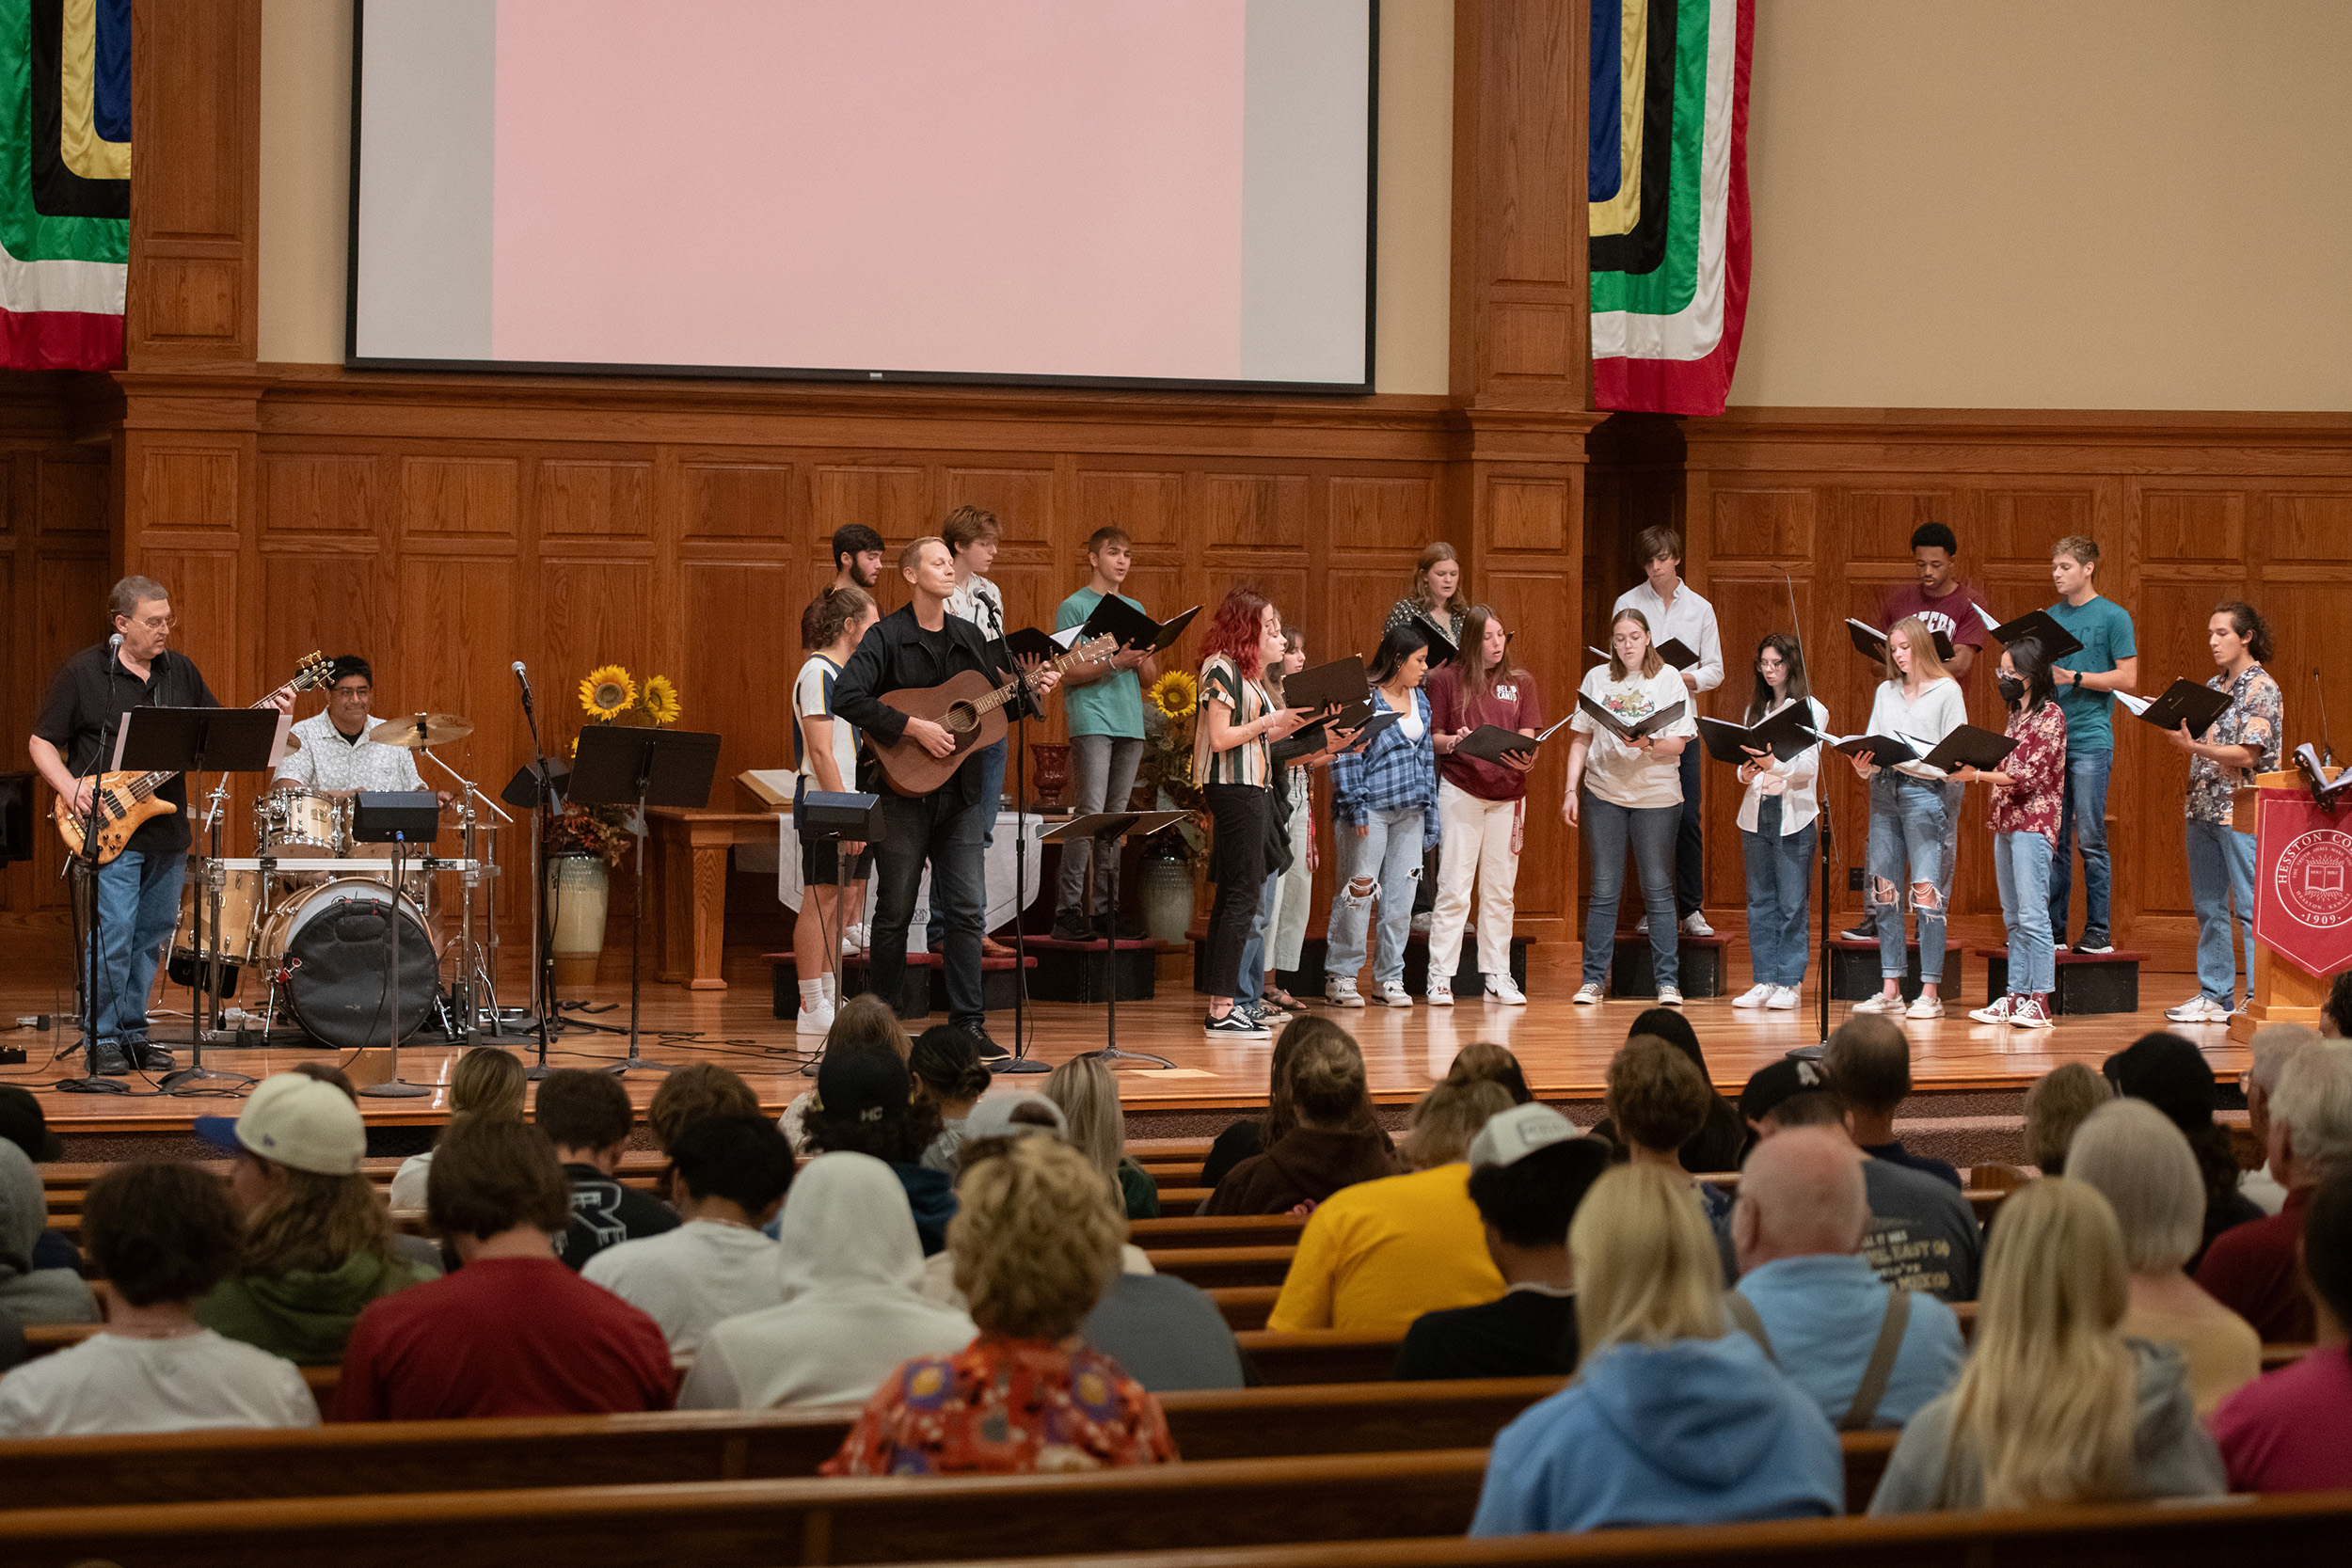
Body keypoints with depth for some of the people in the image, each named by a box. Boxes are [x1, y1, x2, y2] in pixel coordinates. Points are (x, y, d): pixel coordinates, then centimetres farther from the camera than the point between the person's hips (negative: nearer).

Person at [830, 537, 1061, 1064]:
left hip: (960, 791, 5)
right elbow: (846, 698, -20)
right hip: (905, 789, -5)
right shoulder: (887, 636, -7)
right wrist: (914, 727, -22)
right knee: (895, 910, 2)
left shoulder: (969, 637, 11)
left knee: (967, 908, 0)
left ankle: (968, 1022, 4)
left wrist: (1032, 691, -1)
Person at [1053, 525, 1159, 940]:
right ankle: (1068, 910, -16)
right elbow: (1069, 672, -6)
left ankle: (1105, 910, 7)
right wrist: (1115, 662, -17)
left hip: (1131, 724, 6)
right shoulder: (1075, 607, 1)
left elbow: (1151, 677, 18)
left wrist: (1143, 659, -4)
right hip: (1091, 721, -6)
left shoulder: (1135, 609, 20)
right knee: (1090, 814, -15)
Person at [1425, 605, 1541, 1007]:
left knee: (1501, 890, 8)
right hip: (1460, 790, -3)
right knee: (1454, 887, -5)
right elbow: (1431, 738, 2)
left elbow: (1528, 738, 3)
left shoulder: (1521, 682, 10)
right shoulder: (1446, 680, 1)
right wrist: (1453, 741, -19)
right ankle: (1440, 977, -1)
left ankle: (1497, 975, 14)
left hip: (1507, 793, 3)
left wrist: (1526, 760, -18)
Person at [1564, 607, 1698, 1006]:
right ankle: (1593, 980, 9)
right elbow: (1580, 738, 9)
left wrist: (1648, 744, -23)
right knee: (1604, 889, 3)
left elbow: (1678, 744, -4)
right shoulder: (1597, 678, 7)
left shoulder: (1668, 679, 1)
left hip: (1657, 795, -1)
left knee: (1658, 889, 1)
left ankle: (1667, 982, 5)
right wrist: (1571, 789, 2)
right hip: (1605, 793, 2)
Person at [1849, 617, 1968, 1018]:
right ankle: (1890, 989, 7)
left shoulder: (1947, 691, 2)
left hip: (1925, 791, -5)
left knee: (1926, 891, -9)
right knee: (1885, 891, 3)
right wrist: (1864, 765, -7)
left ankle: (1930, 993, -9)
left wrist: (1914, 759, -19)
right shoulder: (1886, 692, 18)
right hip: (1884, 790, 6)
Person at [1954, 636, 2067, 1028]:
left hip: (2034, 823, -9)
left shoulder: (2049, 714, -8)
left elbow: (2029, 776, -16)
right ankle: (2016, 998, 10)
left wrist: (1977, 774, -20)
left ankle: (2040, 1003, -14)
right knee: (2013, 918, 8)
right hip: (2006, 821, 9)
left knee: (2032, 915, -12)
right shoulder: (2015, 715, 18)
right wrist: (1968, 763, 6)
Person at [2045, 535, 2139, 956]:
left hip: (2090, 741, -5)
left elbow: (2128, 678, -6)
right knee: (2054, 840, 6)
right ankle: (2053, 931, 11)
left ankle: (2098, 932, -2)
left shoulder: (2113, 617, -2)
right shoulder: (2050, 618, 15)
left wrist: (2074, 678, -13)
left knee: (2091, 840, -6)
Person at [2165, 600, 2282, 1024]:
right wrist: (2175, 721, 4)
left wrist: (2194, 747, -24)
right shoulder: (2213, 687, 16)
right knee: (2209, 907, 10)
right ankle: (2214, 995, 16)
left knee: (2251, 908, -6)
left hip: (2242, 812, -8)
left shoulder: (2261, 689, -8)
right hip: (2204, 808, 8)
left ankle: (2258, 998, -4)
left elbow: (2248, 755, -16)